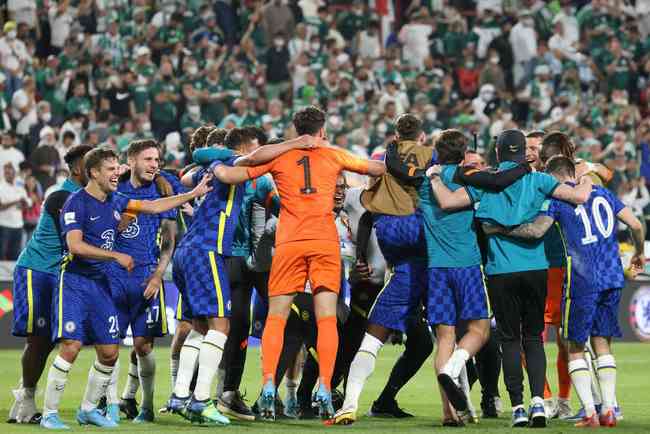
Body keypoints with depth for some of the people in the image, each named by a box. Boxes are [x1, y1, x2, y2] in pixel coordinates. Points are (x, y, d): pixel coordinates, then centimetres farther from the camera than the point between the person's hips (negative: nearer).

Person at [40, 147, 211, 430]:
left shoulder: (115, 201, 11)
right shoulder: (76, 203, -11)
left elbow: (153, 206, 21)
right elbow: (75, 245, -21)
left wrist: (193, 194, 22)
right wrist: (116, 256, -20)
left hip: (100, 283, 7)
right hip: (74, 281, -7)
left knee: (109, 352, 3)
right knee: (71, 346, -17)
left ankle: (88, 409, 20)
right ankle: (49, 414, -9)